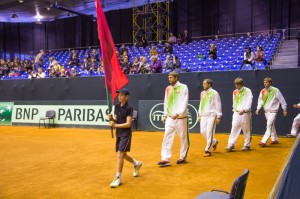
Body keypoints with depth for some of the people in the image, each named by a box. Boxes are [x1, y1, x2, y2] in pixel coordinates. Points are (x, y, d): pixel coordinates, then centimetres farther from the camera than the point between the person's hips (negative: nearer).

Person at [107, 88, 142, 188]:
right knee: (123, 155, 18)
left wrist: (115, 126, -21)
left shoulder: (129, 108, -13)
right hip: (118, 134, 8)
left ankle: (118, 178, -1)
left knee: (120, 154, -12)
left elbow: (128, 124, -18)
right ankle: (137, 164, 44)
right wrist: (111, 118, -10)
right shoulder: (117, 107, 7)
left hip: (126, 134, -8)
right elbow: (116, 121, 10)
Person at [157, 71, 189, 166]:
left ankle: (183, 157, 22)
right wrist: (165, 115, 9)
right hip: (170, 118, 4)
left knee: (183, 138, 7)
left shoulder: (183, 87, -6)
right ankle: (166, 159, -1)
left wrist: (178, 113, -24)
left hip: (181, 118, -4)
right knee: (167, 138, -2)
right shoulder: (168, 88, 10)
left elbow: (184, 103, -14)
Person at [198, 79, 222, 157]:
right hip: (203, 116, 7)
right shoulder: (202, 93, 12)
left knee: (209, 133, -7)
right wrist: (199, 115, 16)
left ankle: (208, 150, 2)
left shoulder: (214, 93, -7)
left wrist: (218, 117, -11)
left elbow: (218, 105, -7)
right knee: (203, 131, 5)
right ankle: (214, 142, 30)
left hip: (212, 115, -7)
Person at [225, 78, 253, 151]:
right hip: (236, 113, 4)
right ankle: (231, 145, -7)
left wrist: (244, 110, -25)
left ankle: (247, 145, 15)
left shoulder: (248, 91, -4)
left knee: (246, 129, 3)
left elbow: (249, 102, -14)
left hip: (245, 113, -4)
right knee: (234, 128, -4)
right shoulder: (235, 92, 12)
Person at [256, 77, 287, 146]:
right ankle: (275, 139, 31)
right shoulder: (263, 91, 4)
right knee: (271, 125, 16)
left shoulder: (275, 90, -10)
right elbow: (260, 100, 10)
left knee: (269, 125, -13)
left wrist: (284, 109, -1)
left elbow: (282, 100, -4)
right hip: (266, 111, 6)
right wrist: (258, 108, -4)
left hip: (273, 111, -6)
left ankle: (263, 141, -18)